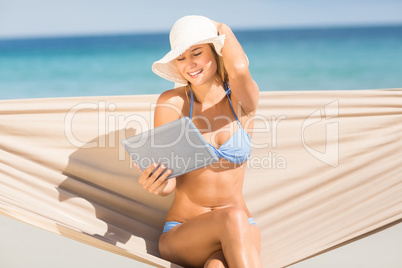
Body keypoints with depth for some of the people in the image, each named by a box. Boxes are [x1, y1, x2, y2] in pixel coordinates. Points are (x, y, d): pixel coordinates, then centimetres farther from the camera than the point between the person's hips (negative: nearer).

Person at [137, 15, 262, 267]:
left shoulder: (243, 101, -2)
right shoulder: (171, 102, -3)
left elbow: (239, 68, -28)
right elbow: (169, 183, -7)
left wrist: (223, 28, -7)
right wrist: (157, 184, -33)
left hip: (240, 235, -1)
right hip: (181, 234, 1)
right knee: (232, 219, -35)